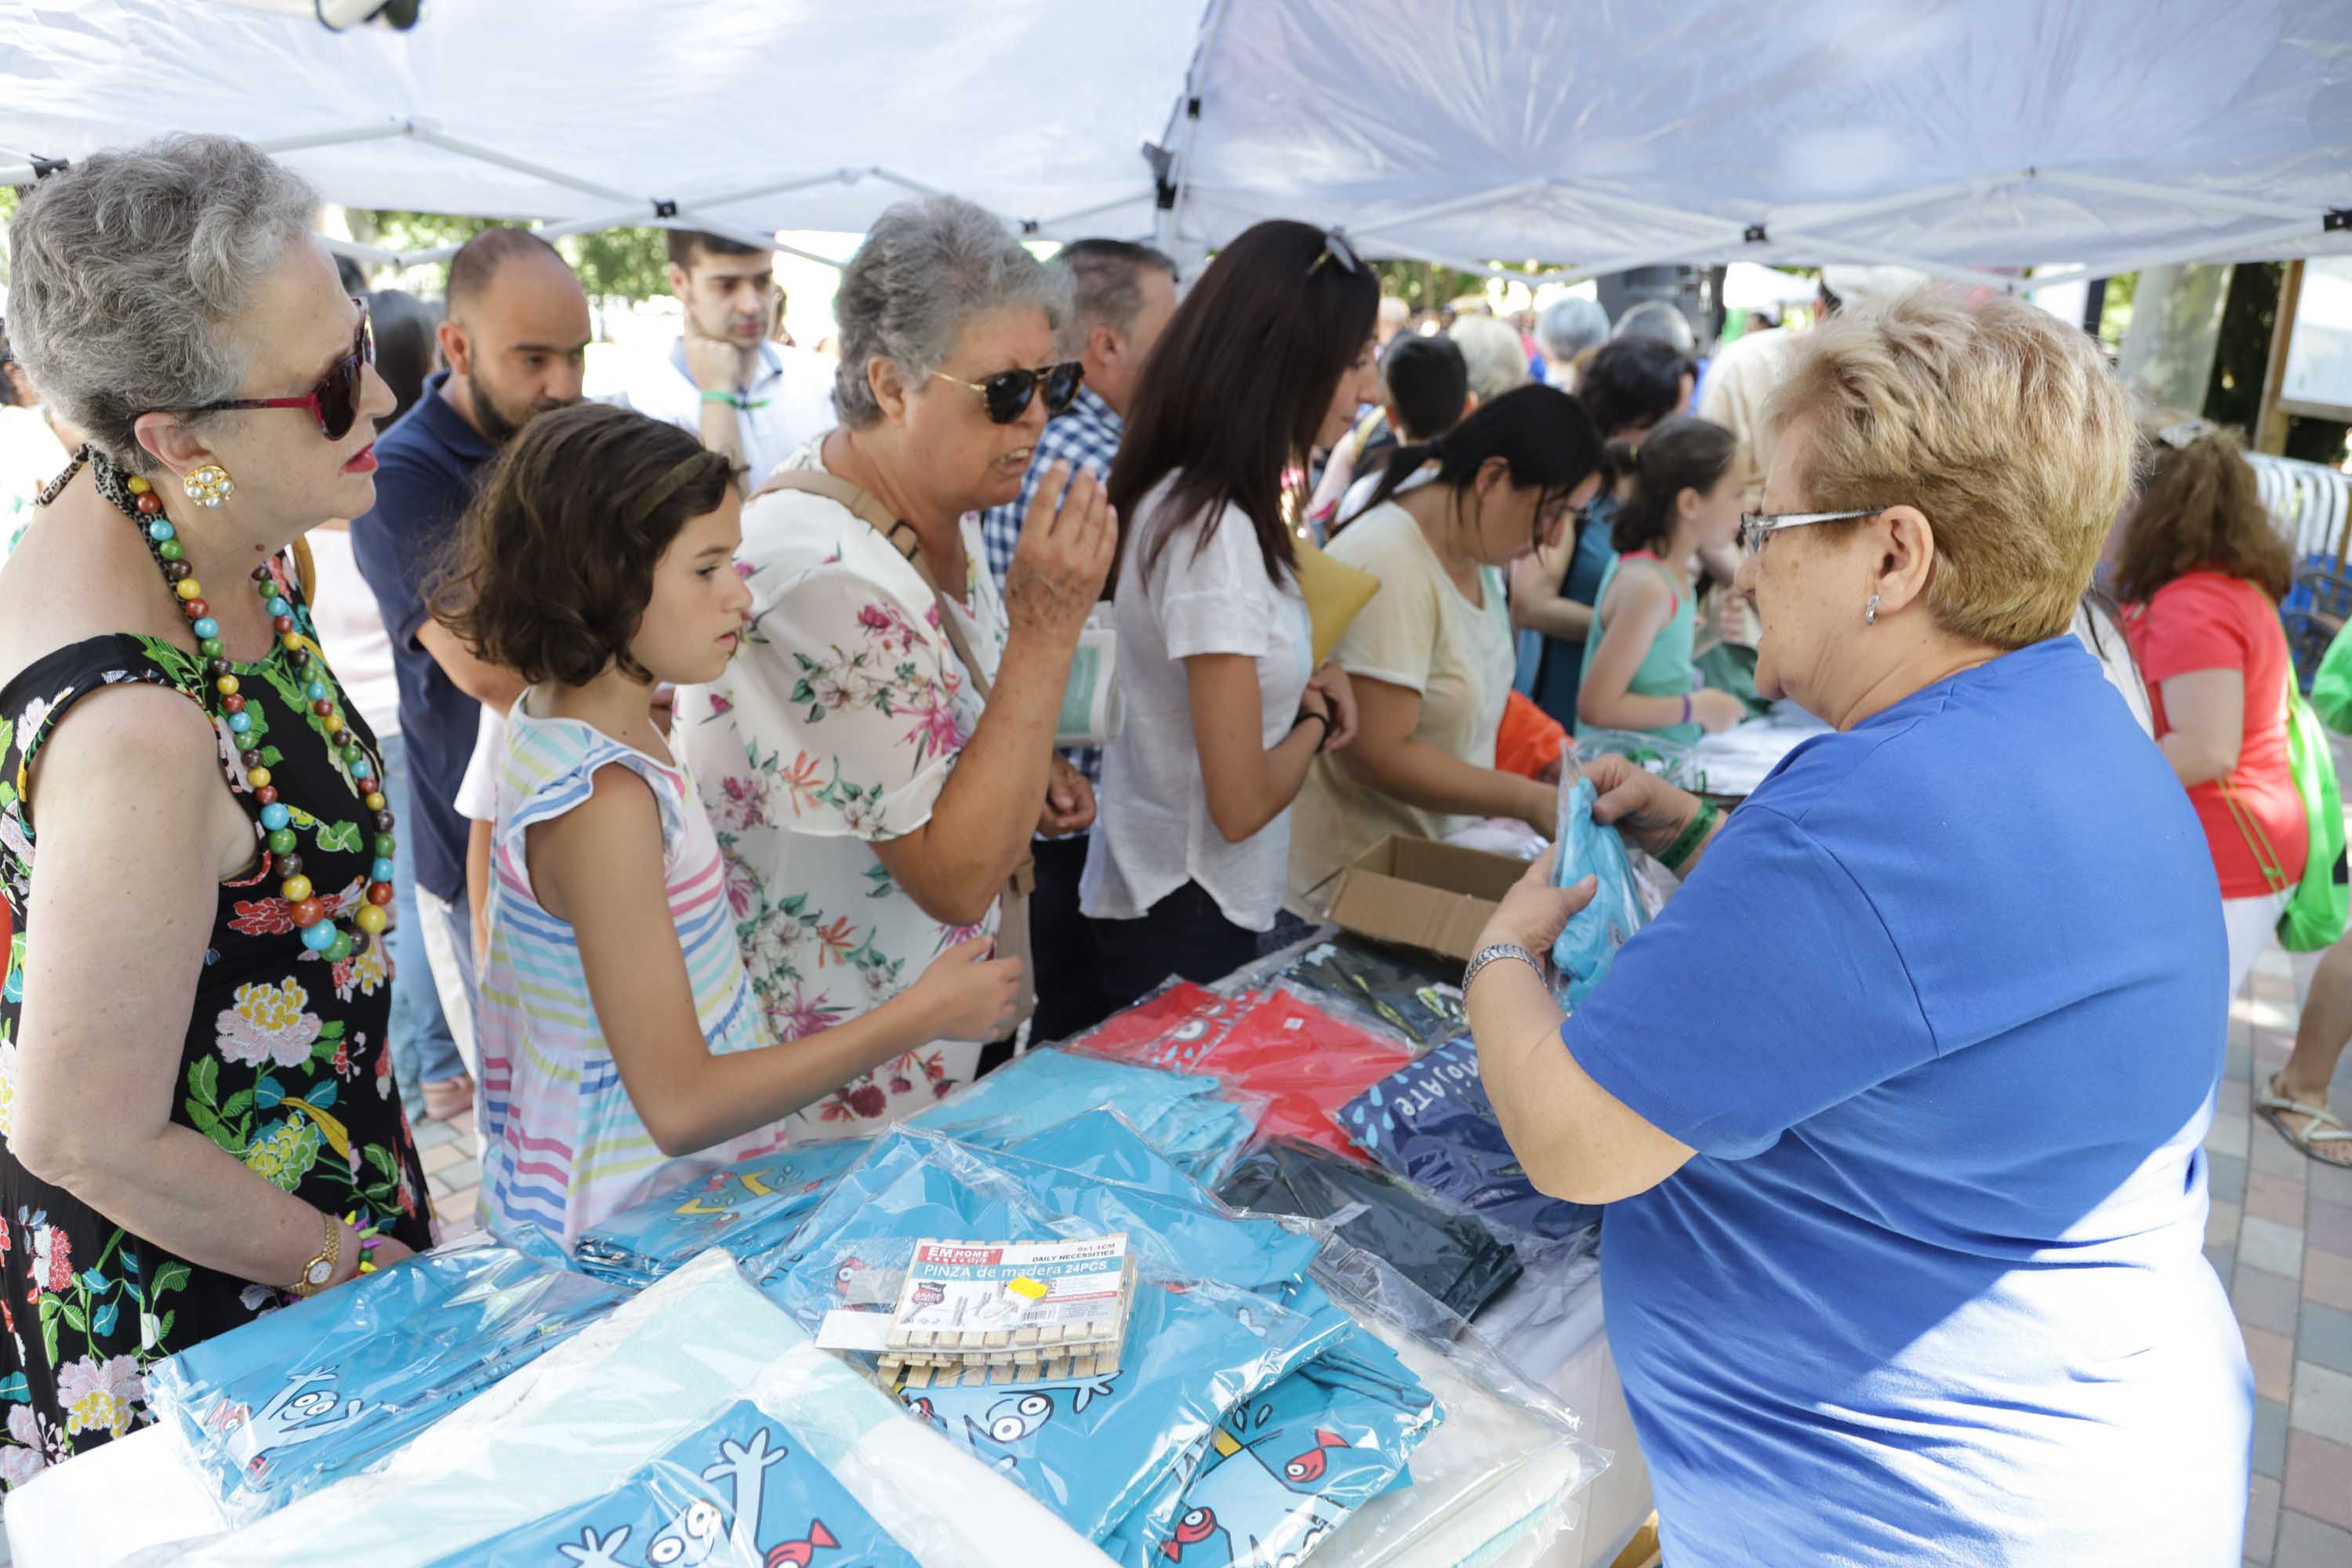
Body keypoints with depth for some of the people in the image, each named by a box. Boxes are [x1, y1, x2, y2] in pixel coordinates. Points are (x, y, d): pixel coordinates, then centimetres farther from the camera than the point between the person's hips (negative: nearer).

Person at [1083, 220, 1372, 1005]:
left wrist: (1299, 687, 0)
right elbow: (1242, 805, -24)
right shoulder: (1215, 532, -25)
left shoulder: (1181, 500, 2)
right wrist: (1314, 722, -5)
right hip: (1186, 917, -9)